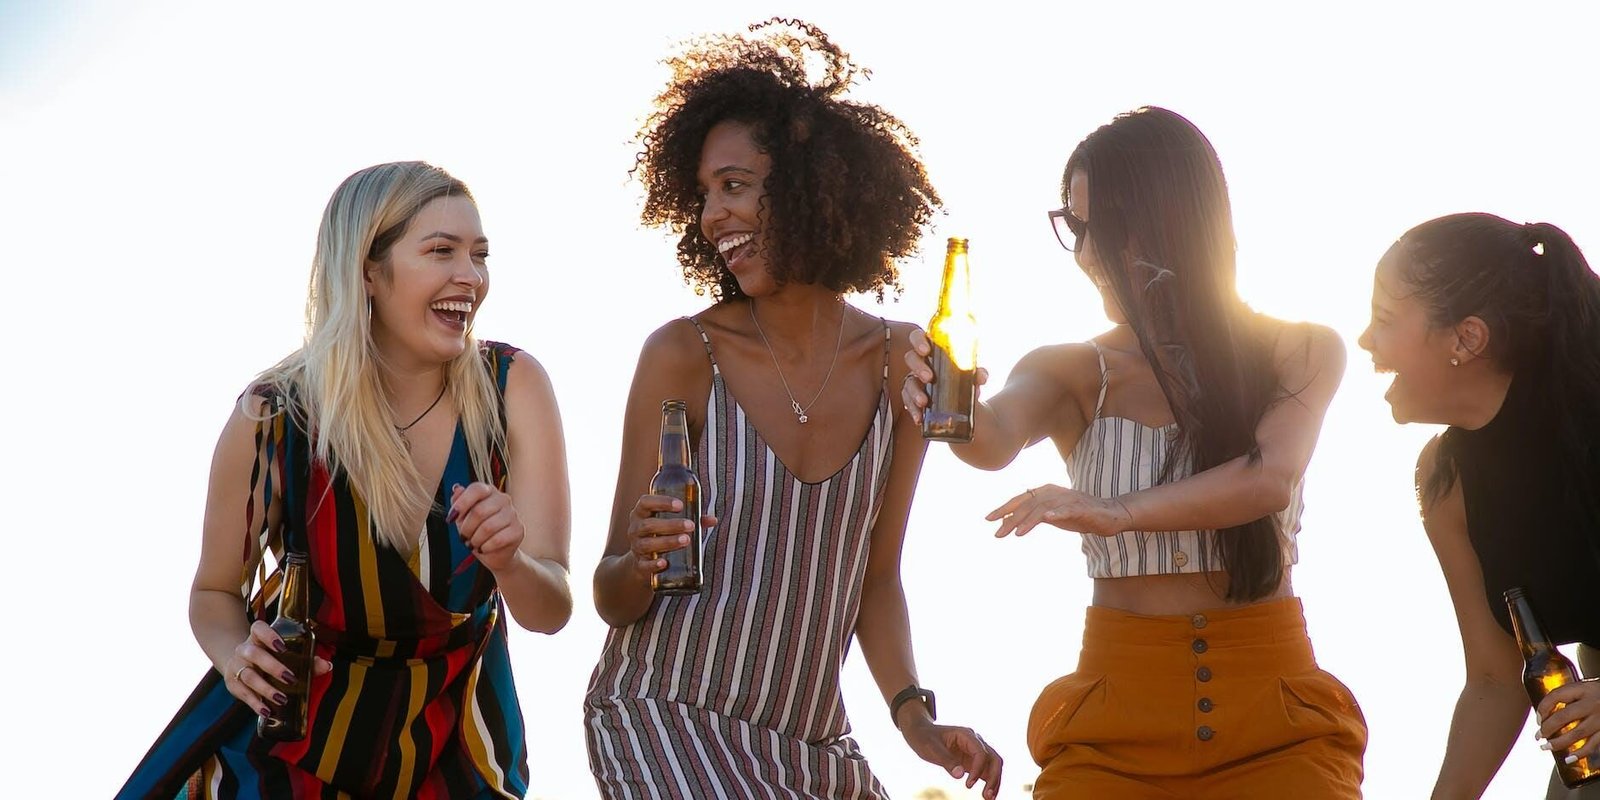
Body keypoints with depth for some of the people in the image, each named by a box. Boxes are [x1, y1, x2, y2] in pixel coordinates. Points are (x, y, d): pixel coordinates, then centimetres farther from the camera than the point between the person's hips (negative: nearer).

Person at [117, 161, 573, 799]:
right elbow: (215, 593, -2)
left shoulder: (511, 387, -17)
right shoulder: (273, 419, -19)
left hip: (454, 741, 2)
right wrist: (237, 654, -24)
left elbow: (551, 612, -19)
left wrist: (508, 561, -42)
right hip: (296, 734, -1)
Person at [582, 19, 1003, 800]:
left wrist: (913, 714, -2)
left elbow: (876, 574, 10)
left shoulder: (900, 363, 1)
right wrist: (641, 564, -25)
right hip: (663, 724, -4)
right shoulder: (684, 356, -9)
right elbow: (612, 600, -4)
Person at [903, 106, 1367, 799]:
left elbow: (1270, 480, -16)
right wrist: (954, 410, -39)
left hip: (1271, 720, -1)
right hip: (1114, 722, 1)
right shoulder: (1071, 373, 5)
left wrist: (1117, 512, -32)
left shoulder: (1301, 354, 1)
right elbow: (998, 440, -16)